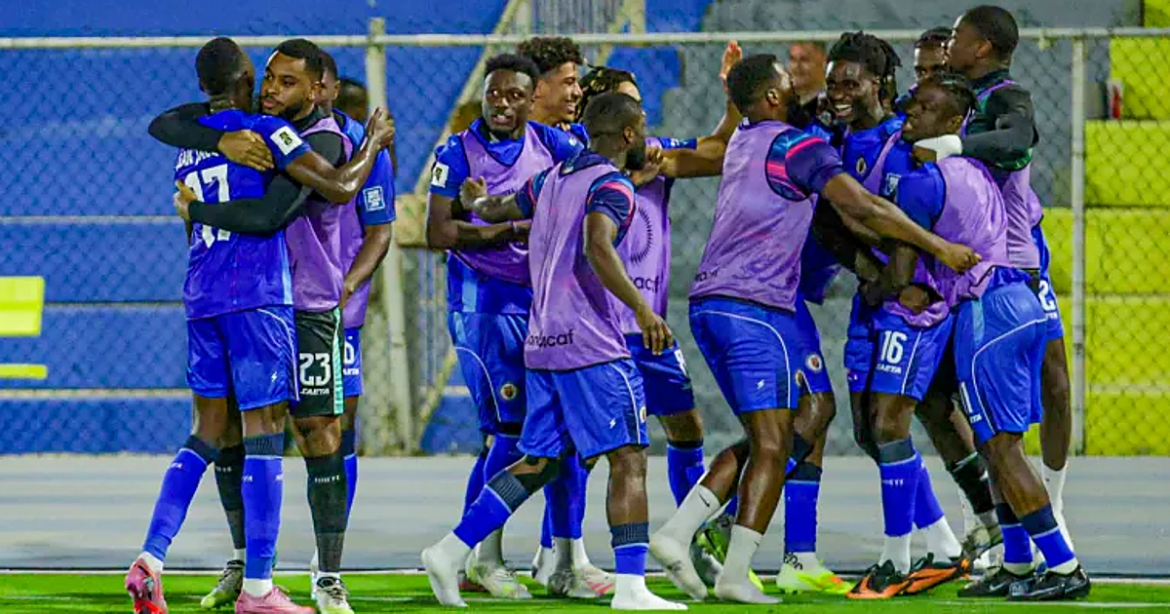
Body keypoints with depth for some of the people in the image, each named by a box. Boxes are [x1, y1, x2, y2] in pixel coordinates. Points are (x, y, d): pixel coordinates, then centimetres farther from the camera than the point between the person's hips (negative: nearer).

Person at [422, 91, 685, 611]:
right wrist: (641, 308, -32)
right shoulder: (612, 187, -9)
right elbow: (597, 248, -27)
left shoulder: (552, 179, 16)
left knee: (537, 462, 14)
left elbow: (497, 211, 32)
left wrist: (481, 201, 55)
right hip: (591, 345, -8)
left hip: (543, 344, 8)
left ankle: (450, 551, 9)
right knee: (629, 458, -6)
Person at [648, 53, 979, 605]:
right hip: (755, 309, -8)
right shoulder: (796, 146, -8)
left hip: (707, 304, 8)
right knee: (772, 445, -5)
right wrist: (938, 247, -9)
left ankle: (676, 534, 3)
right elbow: (862, 208, -16)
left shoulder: (741, 142, 18)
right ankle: (735, 575, -11)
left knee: (760, 440, 15)